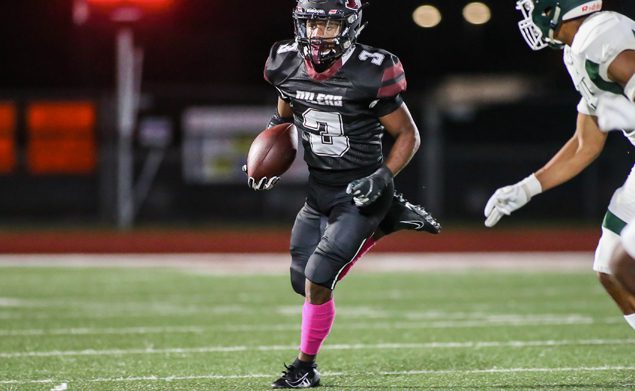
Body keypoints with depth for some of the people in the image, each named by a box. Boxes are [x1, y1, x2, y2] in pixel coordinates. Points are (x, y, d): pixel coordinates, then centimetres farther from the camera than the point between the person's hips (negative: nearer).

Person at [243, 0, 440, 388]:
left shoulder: (370, 73, -19)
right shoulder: (288, 65, -4)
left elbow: (408, 135, -8)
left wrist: (382, 178, -21)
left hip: (359, 192, -7)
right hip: (318, 192, 7)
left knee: (317, 280, -14)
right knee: (303, 282, 12)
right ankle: (386, 221, 27)